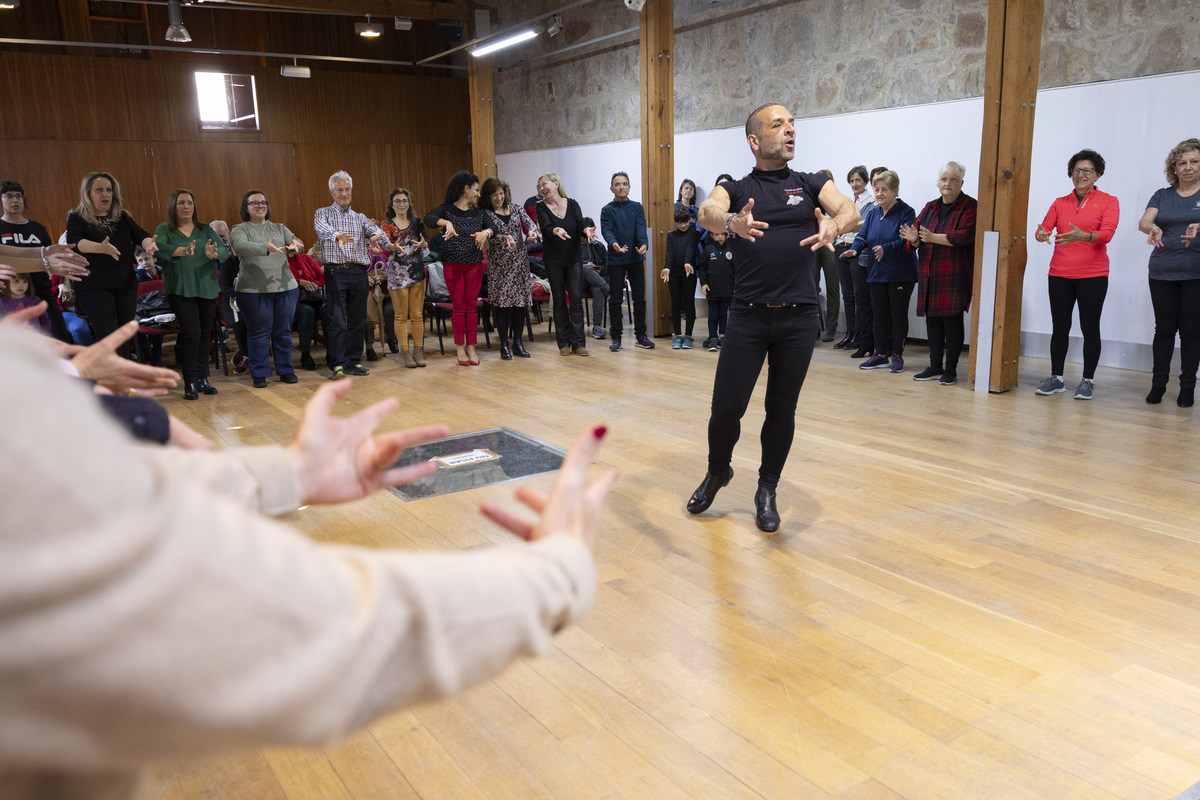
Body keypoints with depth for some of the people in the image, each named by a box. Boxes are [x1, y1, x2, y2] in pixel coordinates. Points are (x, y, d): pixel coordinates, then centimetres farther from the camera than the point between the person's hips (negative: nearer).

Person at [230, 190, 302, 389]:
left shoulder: (279, 228, 14)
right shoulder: (239, 230, 2)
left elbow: (298, 243, -1)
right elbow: (240, 246, -19)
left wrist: (295, 246, -26)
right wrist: (265, 247, -35)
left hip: (285, 287, 3)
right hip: (254, 290, -3)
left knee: (284, 331, 8)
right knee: (259, 332, 0)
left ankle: (286, 370, 18)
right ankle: (259, 374, 9)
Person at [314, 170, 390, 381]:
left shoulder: (360, 218, 17)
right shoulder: (323, 213, 7)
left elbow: (374, 229, -3)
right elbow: (322, 228, -17)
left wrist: (376, 235, -29)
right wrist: (337, 235, -40)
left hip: (359, 273, 4)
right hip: (335, 272, -4)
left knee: (358, 320, 6)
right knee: (336, 321, -8)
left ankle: (353, 362, 14)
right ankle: (337, 364, -4)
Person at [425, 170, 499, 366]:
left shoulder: (479, 212, 9)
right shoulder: (447, 209, -3)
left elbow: (494, 227, -5)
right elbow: (428, 219, -21)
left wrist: (486, 232, -27)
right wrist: (446, 222, -39)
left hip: (475, 265, 3)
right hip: (452, 265, -3)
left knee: (471, 307, 5)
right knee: (458, 307, 2)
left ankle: (471, 348, 10)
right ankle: (460, 348, 12)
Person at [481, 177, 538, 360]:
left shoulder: (516, 208, 10)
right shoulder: (485, 214, -1)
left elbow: (529, 223, -1)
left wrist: (532, 232, -24)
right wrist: (504, 238, -33)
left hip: (519, 261, 4)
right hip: (499, 264, -3)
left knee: (521, 301, 4)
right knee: (502, 302, -4)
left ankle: (518, 343, 13)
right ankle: (504, 345, 5)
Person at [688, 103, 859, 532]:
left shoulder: (811, 184, 11)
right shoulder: (736, 188, 7)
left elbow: (851, 210, -7)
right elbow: (707, 211, -16)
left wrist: (834, 224, -31)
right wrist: (732, 221, -39)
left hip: (799, 318, 1)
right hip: (748, 316, -1)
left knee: (781, 410, 8)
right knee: (726, 407, -1)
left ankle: (767, 490, 26)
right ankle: (717, 472, 28)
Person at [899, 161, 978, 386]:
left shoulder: (970, 207, -2)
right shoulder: (930, 208, 15)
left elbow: (965, 235, -18)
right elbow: (915, 241, 12)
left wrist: (934, 238, -25)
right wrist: (914, 239, -12)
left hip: (955, 275, -5)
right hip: (929, 275, 5)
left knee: (952, 320, -5)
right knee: (932, 319, 7)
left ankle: (951, 369, 4)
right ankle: (935, 366, 17)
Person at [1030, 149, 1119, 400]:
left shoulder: (1108, 202, 3)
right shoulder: (1060, 203, 12)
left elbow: (1107, 233, -12)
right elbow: (1044, 227, 0)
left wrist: (1083, 236, -32)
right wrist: (1041, 235, -25)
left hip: (1092, 276, -3)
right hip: (1059, 275, 3)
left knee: (1089, 327, 0)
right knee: (1059, 326, 4)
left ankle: (1088, 381, 8)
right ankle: (1056, 378, 12)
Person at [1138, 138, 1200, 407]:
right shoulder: (1162, 195, 10)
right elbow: (1143, 222, -6)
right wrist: (1153, 228, -29)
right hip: (1163, 272, 2)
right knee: (1164, 328, 5)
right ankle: (1158, 383, 11)